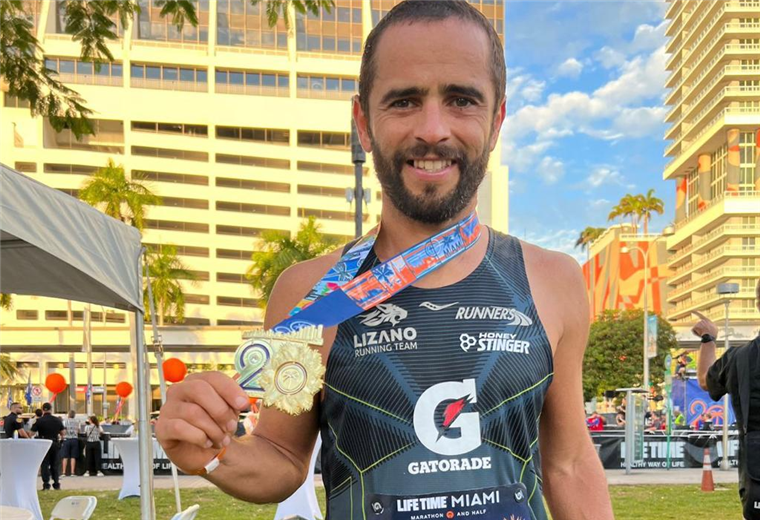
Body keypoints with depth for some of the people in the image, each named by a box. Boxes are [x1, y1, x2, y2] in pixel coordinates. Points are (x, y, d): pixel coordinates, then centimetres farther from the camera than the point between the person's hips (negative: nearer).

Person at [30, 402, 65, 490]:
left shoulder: (39, 421, -10)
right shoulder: (57, 420, 0)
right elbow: (63, 432, 6)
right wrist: (60, 436, 25)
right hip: (55, 443, 3)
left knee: (45, 465, 2)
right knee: (55, 465, 12)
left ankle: (46, 485, -4)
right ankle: (56, 484, 12)